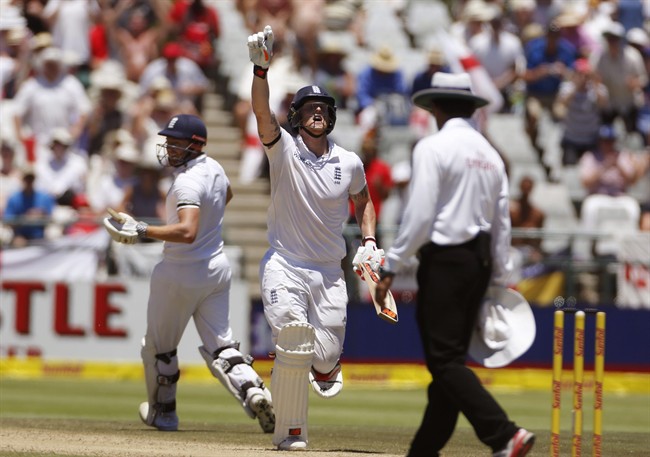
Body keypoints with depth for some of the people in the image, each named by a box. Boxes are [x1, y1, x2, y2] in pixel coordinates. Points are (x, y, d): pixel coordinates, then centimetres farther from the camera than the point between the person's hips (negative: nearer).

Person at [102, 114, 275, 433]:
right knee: (220, 345, 6)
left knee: (159, 346, 12)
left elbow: (187, 232, -37)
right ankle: (254, 392, -17)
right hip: (217, 268, 8)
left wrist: (142, 231, -37)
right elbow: (226, 194, 27)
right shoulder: (214, 168, 3)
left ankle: (163, 412, 24)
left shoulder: (187, 182, -24)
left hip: (181, 274, -8)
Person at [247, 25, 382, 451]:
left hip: (330, 272, 3)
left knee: (325, 357, -4)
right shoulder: (284, 149, -5)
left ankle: (325, 368, 36)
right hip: (284, 267, -2)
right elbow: (262, 112, -22)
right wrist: (261, 67, -36)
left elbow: (363, 201, 21)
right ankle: (290, 432, -4)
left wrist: (369, 242, 4)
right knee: (293, 345, -18)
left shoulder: (349, 163, 4)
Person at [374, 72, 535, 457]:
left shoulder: (434, 148, -9)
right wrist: (500, 278, 18)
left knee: (445, 360, -10)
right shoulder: (490, 153, 14)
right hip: (479, 260, 8)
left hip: (445, 260, -8)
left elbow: (419, 216, -16)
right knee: (451, 357, 12)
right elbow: (502, 222, 14)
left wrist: (391, 267, -12)